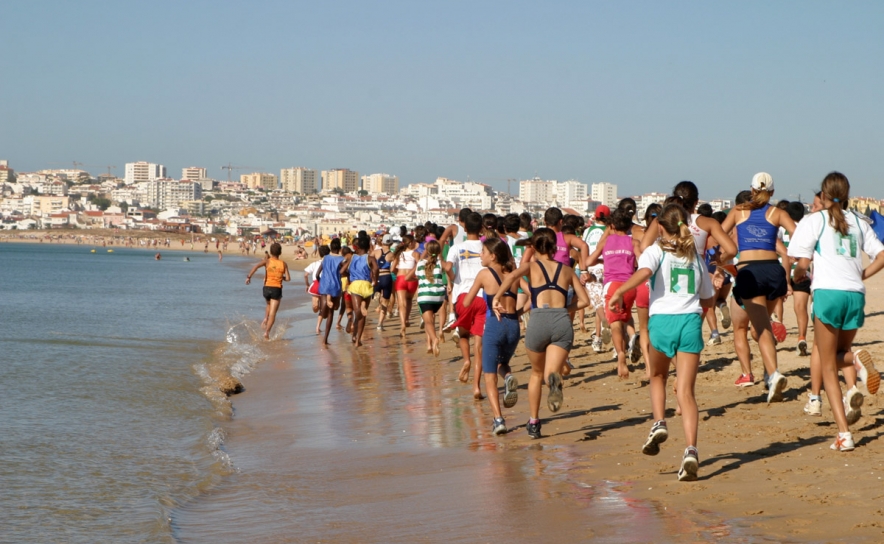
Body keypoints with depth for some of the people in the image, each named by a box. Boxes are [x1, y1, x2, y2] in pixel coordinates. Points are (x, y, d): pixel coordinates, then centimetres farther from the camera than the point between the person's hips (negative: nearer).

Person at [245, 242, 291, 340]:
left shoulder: (267, 261, 0)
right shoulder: (283, 264, 1)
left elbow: (256, 266, -19)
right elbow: (288, 278, -4)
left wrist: (249, 276, -18)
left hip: (267, 288, 2)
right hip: (277, 289, -2)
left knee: (269, 306, 33)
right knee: (272, 313, 0)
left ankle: (265, 320, 11)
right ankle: (267, 332, -11)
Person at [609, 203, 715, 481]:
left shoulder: (656, 251, 4)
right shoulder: (696, 257, 17)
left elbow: (644, 271, -20)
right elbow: (708, 300, 22)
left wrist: (618, 292, -11)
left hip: (662, 319, -2)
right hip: (691, 321, 2)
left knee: (658, 377, 26)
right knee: (686, 391, 0)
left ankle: (659, 423, 3)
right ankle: (691, 450, -16)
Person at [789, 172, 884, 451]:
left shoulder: (814, 221, 4)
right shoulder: (859, 223, 16)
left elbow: (802, 263, -2)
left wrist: (797, 276, 18)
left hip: (828, 291, -4)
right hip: (856, 294, 4)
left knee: (828, 366, 4)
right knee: (840, 351, 26)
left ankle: (844, 433, -7)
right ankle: (852, 388, -8)